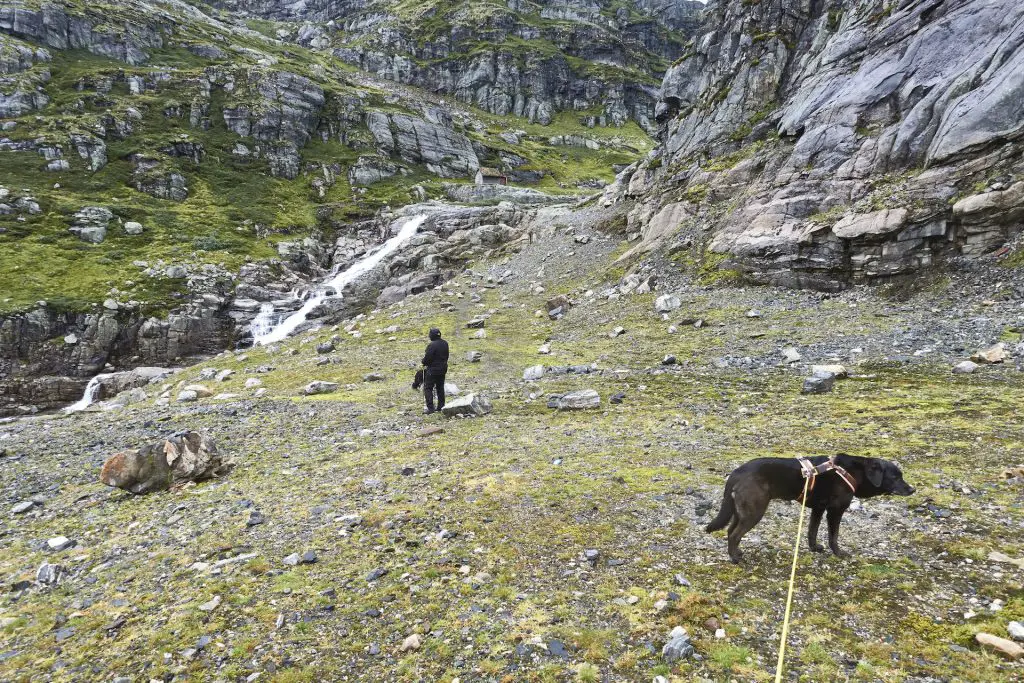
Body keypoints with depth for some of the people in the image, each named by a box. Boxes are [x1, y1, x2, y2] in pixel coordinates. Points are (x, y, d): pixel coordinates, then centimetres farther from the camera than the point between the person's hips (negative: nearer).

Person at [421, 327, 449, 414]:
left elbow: (427, 358, -21)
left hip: (433, 370, -8)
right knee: (440, 388, 18)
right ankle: (441, 406, 24)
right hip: (443, 369, 8)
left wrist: (424, 363, 0)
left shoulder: (431, 345, -23)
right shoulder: (445, 344, 2)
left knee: (428, 388, 0)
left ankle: (430, 408, -6)